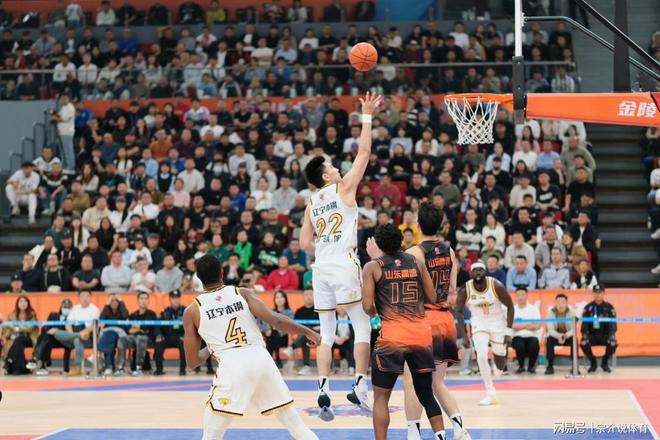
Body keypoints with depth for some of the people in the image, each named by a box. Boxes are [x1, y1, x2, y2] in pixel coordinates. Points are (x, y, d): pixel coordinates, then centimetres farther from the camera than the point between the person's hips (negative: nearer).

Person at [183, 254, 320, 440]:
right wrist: (308, 332, 13)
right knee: (294, 424, 18)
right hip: (261, 358, 2)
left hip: (232, 365, -2)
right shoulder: (243, 293, 14)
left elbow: (192, 362, 14)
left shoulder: (192, 311, 11)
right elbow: (275, 320, 1)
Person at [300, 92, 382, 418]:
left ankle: (323, 389, -7)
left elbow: (305, 243, 14)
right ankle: (359, 386, -8)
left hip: (320, 267, 5)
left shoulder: (311, 203, 15)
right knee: (362, 326, 1)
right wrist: (367, 117, 7)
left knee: (326, 333, 7)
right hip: (344, 264, -5)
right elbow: (364, 153, 2)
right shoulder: (344, 187, 1)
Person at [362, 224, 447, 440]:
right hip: (422, 334, 3)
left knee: (381, 397, 7)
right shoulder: (417, 262, 10)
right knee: (426, 394, 14)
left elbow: (368, 306, -6)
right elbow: (432, 298, 11)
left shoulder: (372, 267, 1)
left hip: (392, 336, -3)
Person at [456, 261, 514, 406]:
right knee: (482, 356, -19)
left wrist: (509, 332, -16)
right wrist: (464, 335, -8)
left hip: (498, 323, 0)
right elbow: (459, 311, -3)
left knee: (499, 359, 6)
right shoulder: (465, 290, -17)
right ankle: (491, 394, -6)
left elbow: (510, 307, -10)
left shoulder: (496, 287, -21)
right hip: (479, 324, 0)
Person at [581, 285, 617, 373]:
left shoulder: (609, 307, -2)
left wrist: (612, 335, -27)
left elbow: (613, 323, -8)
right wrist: (584, 335, -24)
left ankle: (605, 362, -2)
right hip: (592, 335, 0)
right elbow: (584, 323, -5)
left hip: (605, 335, 0)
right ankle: (593, 363, -3)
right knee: (583, 343, -31)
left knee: (613, 343, -32)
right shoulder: (588, 308, 0)